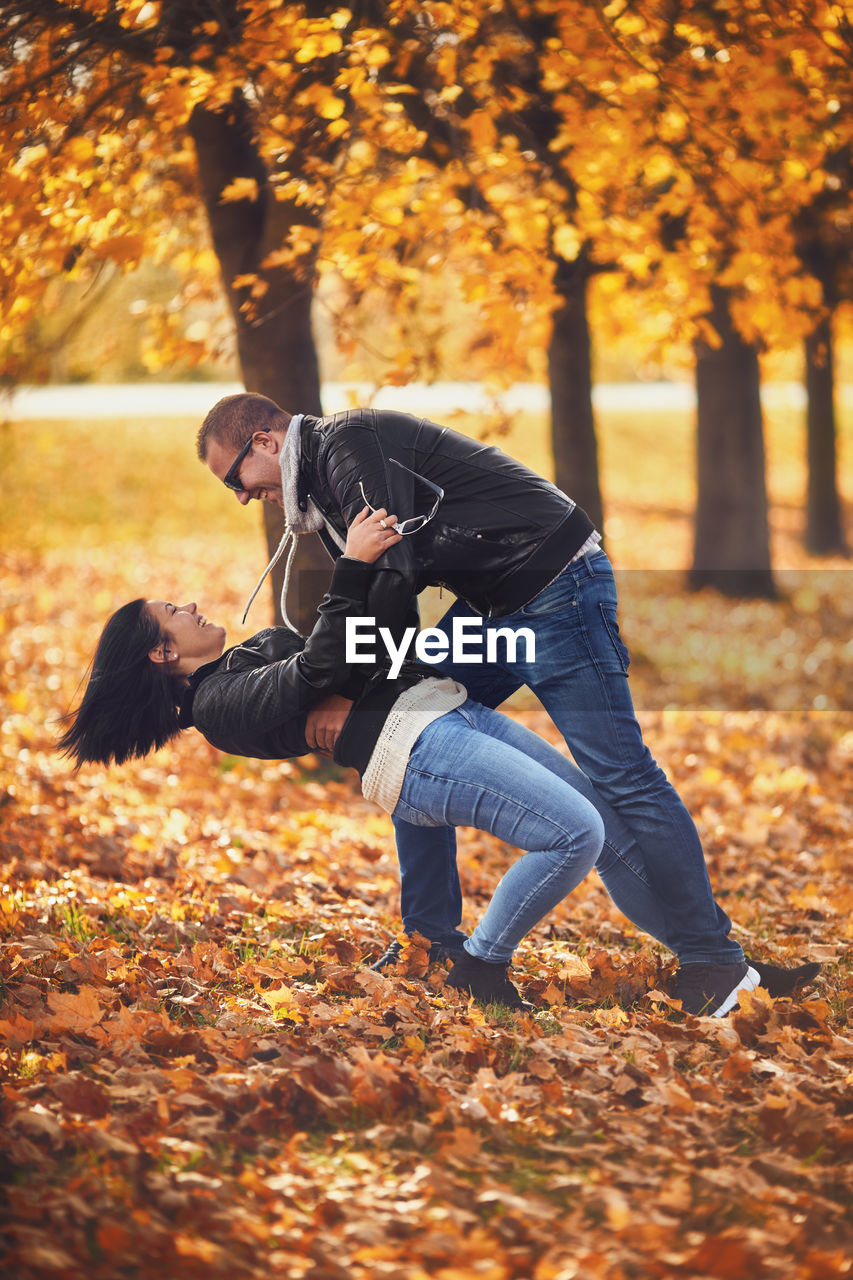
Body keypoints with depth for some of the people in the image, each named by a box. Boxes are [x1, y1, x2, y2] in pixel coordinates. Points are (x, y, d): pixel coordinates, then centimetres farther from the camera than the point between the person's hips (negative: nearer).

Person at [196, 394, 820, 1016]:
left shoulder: (349, 441, -15)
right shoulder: (322, 488, 16)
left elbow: (394, 573, -24)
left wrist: (347, 690, -20)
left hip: (553, 586, -10)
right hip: (488, 604, 11)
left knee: (618, 775, -9)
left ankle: (714, 961, -2)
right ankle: (434, 940, 15)